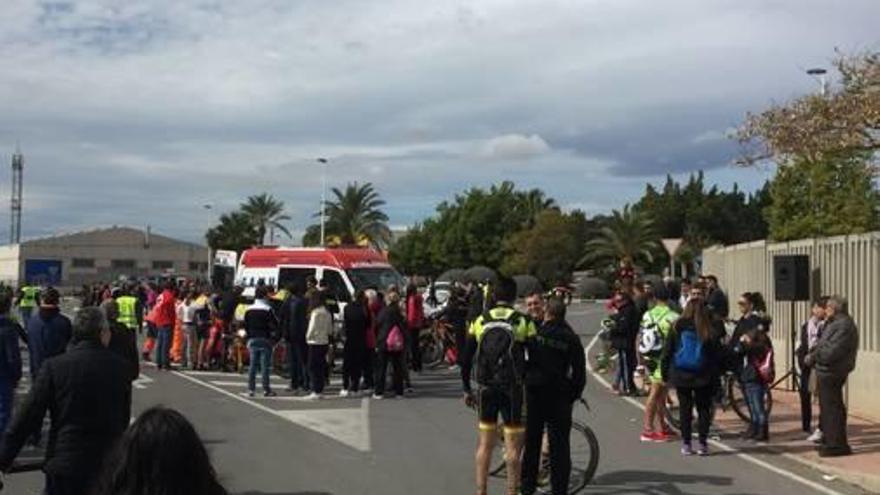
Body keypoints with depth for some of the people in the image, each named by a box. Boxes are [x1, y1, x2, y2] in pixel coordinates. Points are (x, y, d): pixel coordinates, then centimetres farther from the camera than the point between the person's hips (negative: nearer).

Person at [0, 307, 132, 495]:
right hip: (109, 463, 2)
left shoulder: (54, 366, -8)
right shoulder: (120, 366, -3)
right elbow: (124, 416, 6)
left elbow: (28, 415, -8)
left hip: (65, 465, -2)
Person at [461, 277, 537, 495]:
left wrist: (467, 389, 14)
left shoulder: (480, 321, 4)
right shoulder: (523, 322, -4)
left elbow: (466, 359, 6)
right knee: (513, 445, 4)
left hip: (486, 389, 3)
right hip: (512, 388, -3)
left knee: (485, 443, 12)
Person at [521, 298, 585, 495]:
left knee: (531, 441, 11)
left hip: (534, 392, 0)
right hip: (560, 396, 0)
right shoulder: (571, 338, -2)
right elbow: (579, 373, -2)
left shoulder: (535, 332, -4)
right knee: (559, 444, 5)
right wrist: (573, 396, 7)